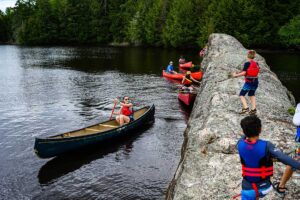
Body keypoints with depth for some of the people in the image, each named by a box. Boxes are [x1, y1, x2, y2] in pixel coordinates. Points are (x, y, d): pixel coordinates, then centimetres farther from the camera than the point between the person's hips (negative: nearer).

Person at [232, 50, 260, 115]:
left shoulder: (247, 64, -14)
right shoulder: (256, 64, 4)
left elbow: (244, 73, -19)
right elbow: (257, 72, 10)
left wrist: (236, 75, -6)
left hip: (248, 82, -6)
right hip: (255, 82, 6)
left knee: (241, 95, 8)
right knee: (252, 95, 20)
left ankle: (245, 108, -5)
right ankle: (254, 109, 14)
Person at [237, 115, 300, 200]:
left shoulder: (240, 144, -13)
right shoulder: (266, 146, -24)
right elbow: (284, 158, -38)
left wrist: (247, 133, 33)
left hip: (248, 188, 0)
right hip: (264, 186, 0)